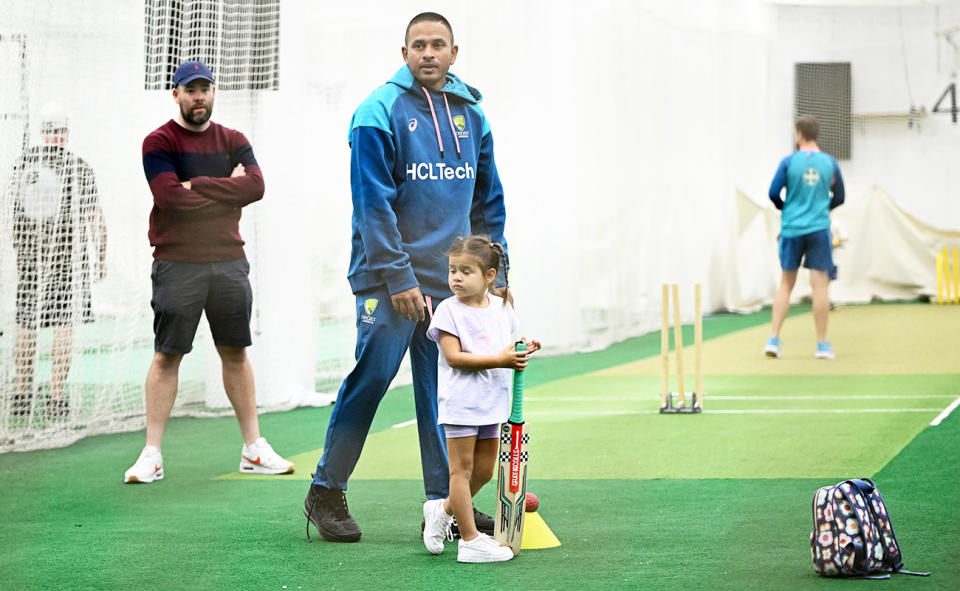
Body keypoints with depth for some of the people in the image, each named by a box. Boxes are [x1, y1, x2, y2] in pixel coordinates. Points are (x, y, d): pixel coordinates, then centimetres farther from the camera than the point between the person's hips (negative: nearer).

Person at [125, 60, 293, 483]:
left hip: (229, 260, 4)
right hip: (178, 263, -4)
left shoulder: (232, 142, 12)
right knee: (167, 355, -4)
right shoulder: (159, 142, -2)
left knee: (236, 352, 9)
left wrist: (198, 186, -13)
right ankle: (152, 454, -2)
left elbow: (255, 186, -5)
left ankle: (254, 448, 15)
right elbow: (172, 197, -17)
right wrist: (226, 188, -7)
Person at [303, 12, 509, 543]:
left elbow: (489, 199, 17)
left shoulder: (470, 114, 11)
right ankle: (325, 494, 5)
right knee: (370, 378, -7)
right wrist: (398, 278, -16)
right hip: (390, 277, -5)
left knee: (445, 389, 7)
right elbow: (373, 202, -12)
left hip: (451, 278, 5)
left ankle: (445, 501, 13)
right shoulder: (380, 112, -7)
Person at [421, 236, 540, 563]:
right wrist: (499, 359, -24)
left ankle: (442, 509, 32)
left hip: (491, 400, 6)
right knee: (462, 468, -2)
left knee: (485, 470, 11)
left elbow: (509, 346, 17)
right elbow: (454, 356, -18)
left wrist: (522, 352, -7)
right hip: (461, 400, -6)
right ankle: (470, 541, 1)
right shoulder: (449, 309, -9)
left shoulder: (502, 307, 8)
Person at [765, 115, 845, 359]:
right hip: (819, 229, 0)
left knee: (786, 284, 11)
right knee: (820, 284, 2)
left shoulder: (789, 162, -3)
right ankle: (822, 344, 3)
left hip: (791, 229, 0)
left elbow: (773, 194, -1)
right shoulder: (829, 163, 3)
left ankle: (774, 339, 5)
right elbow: (839, 197, 11)